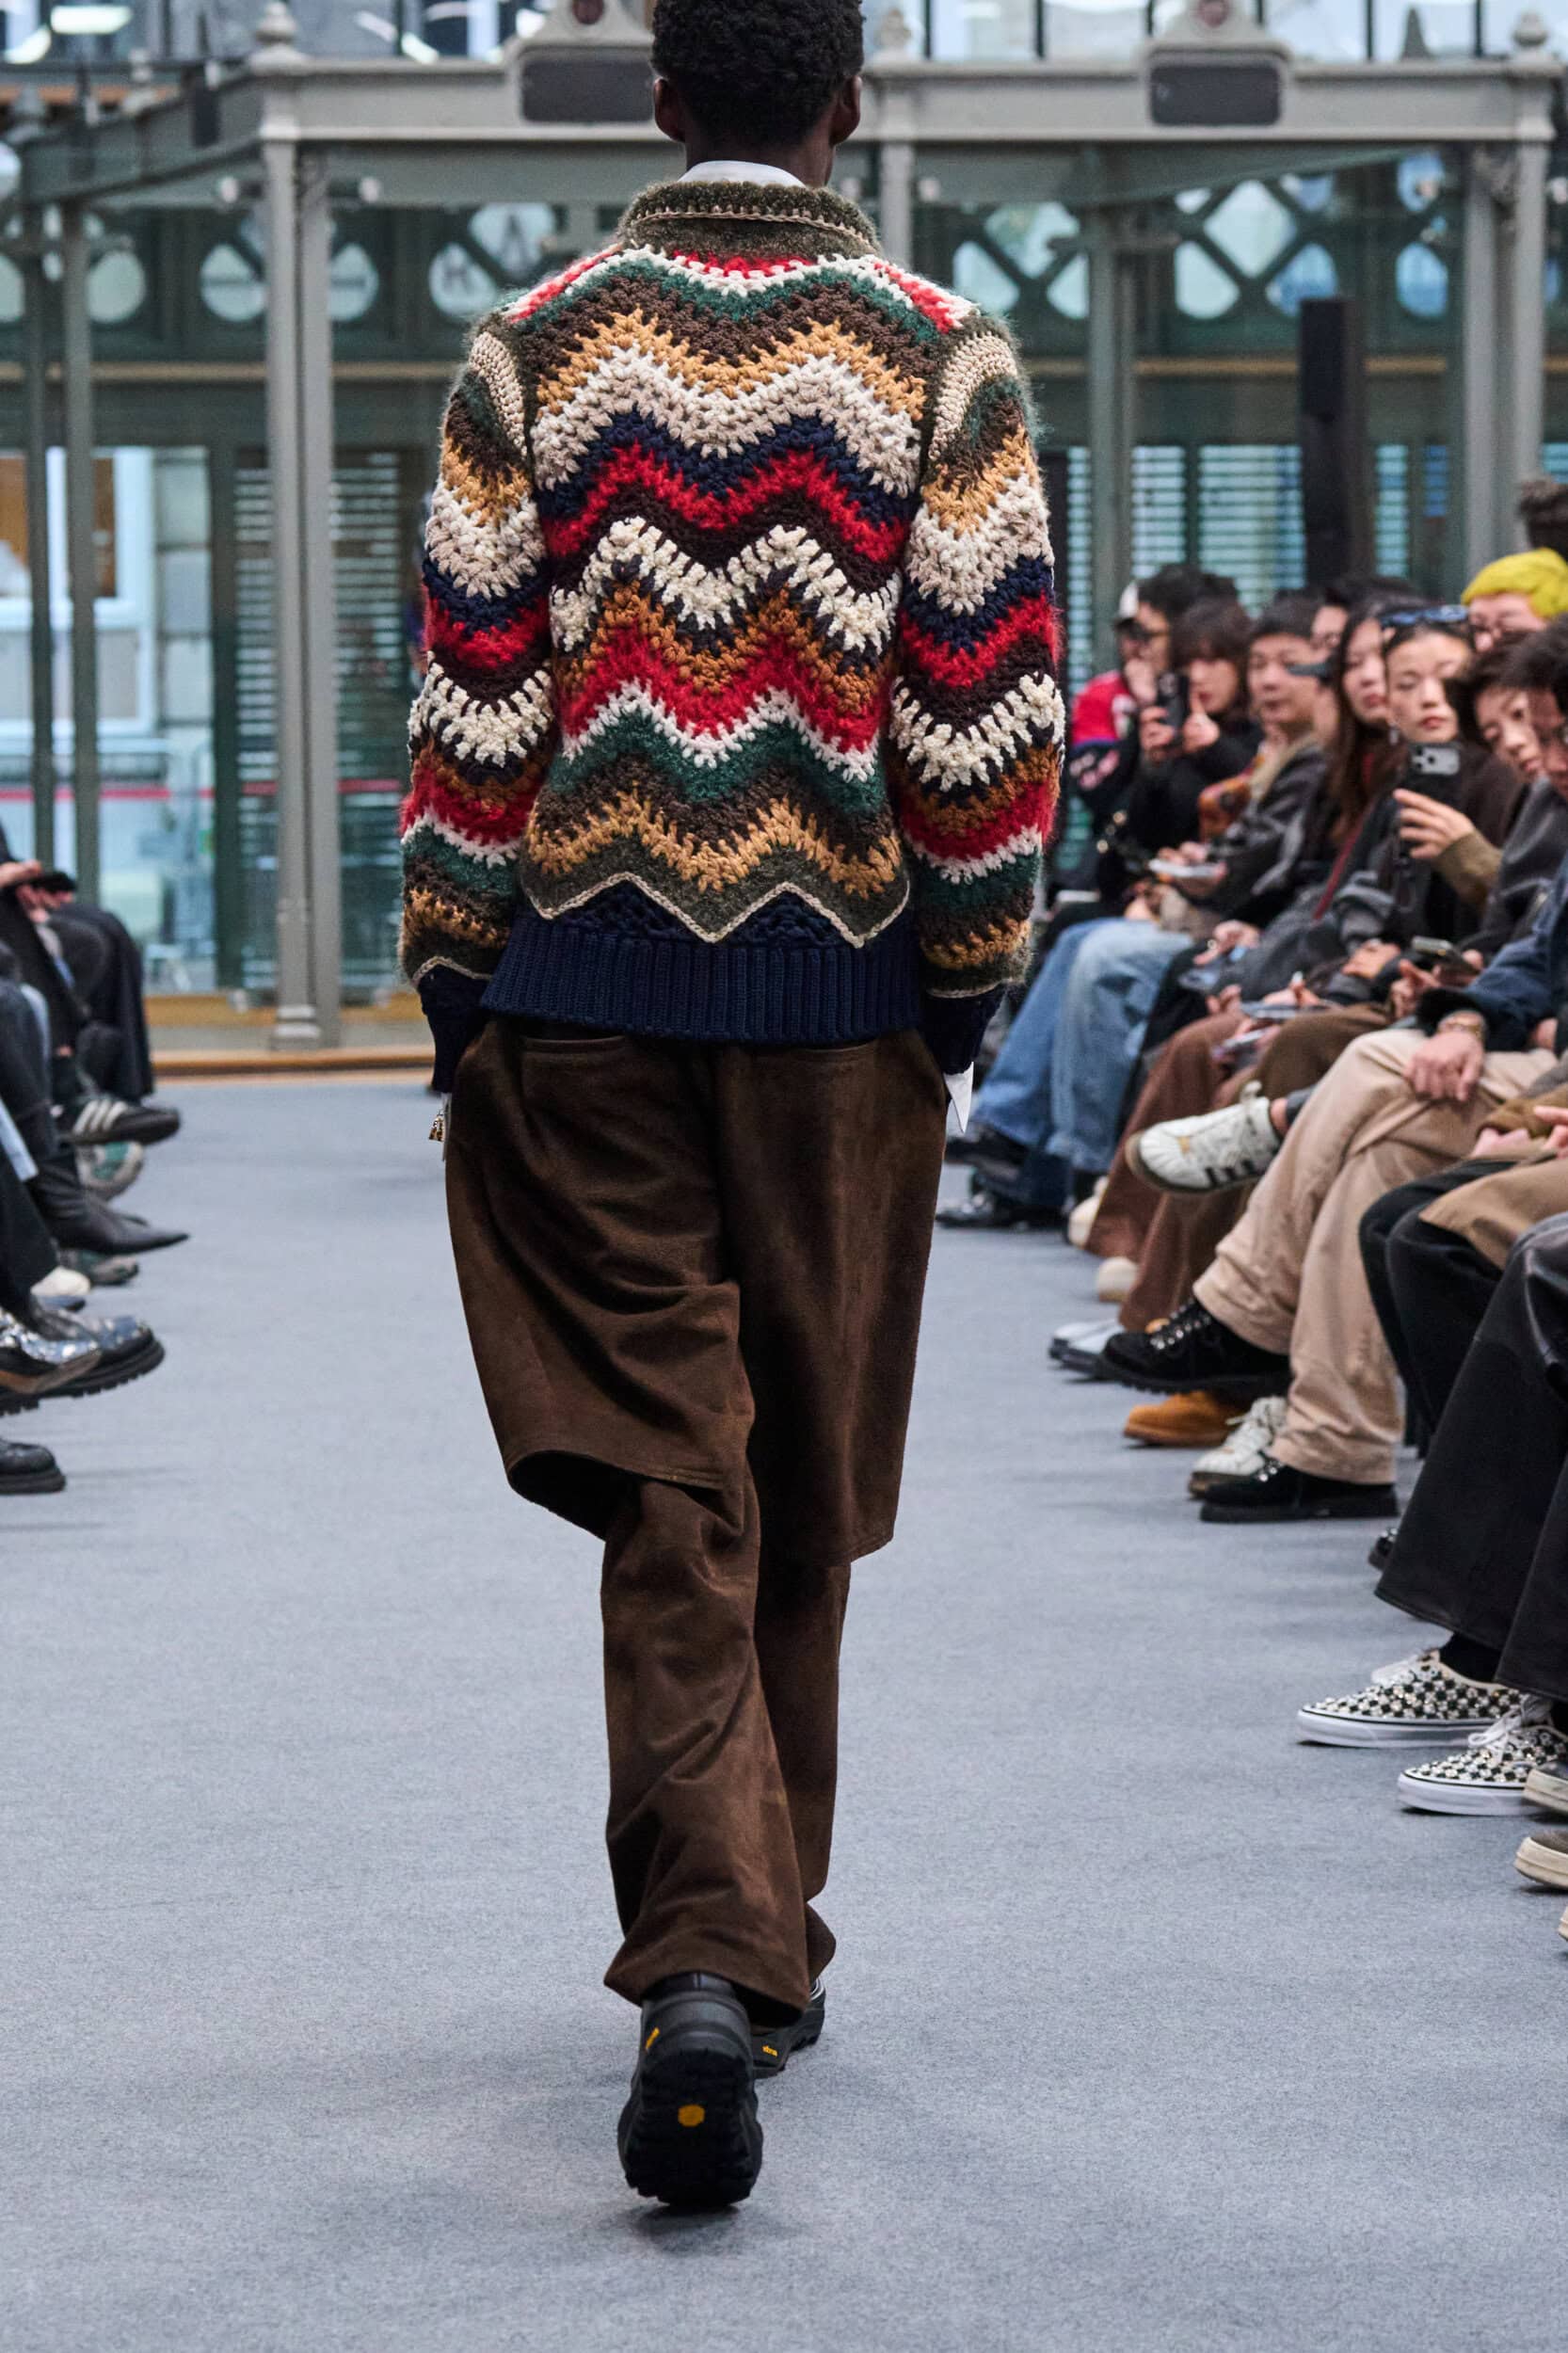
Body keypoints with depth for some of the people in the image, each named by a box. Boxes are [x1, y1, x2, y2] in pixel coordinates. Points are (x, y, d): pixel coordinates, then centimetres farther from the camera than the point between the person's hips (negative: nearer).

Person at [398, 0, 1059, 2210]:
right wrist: (970, 983, 5)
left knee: (668, 1484, -2)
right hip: (838, 995, 0)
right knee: (804, 1488, 13)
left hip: (580, 984, 0)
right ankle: (770, 1940, 25)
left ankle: (707, 1961, -19)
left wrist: (453, 975, 5)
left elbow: (469, 686, -1)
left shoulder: (534, 347, 0)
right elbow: (992, 699, -4)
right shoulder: (944, 356, -1)